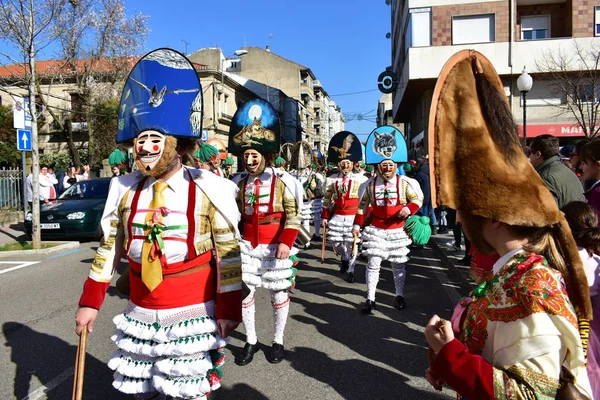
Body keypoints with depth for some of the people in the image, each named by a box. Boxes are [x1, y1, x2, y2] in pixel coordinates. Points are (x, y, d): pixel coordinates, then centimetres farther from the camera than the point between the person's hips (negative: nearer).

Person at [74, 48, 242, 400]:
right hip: (141, 313, 4)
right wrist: (90, 302, 8)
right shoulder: (125, 191, 1)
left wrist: (228, 309, -9)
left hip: (192, 314, -4)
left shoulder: (208, 191, -11)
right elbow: (110, 249, 9)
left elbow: (229, 253, -9)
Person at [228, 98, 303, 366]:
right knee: (244, 291, 6)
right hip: (247, 245, 3)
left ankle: (278, 341, 29)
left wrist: (286, 242, -18)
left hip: (276, 246, -3)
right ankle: (251, 341, 26)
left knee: (278, 292, 10)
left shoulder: (283, 180, -8)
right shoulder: (239, 182, 3)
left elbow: (293, 214, -9)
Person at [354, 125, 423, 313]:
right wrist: (357, 225, 3)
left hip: (397, 231, 0)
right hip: (375, 230, 0)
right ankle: (370, 299, 8)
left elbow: (418, 198, 1)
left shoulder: (405, 183, -6)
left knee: (398, 265, 12)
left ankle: (399, 296, 30)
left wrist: (409, 208, -20)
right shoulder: (370, 184, -1)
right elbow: (362, 206, 7)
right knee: (373, 264, -1)